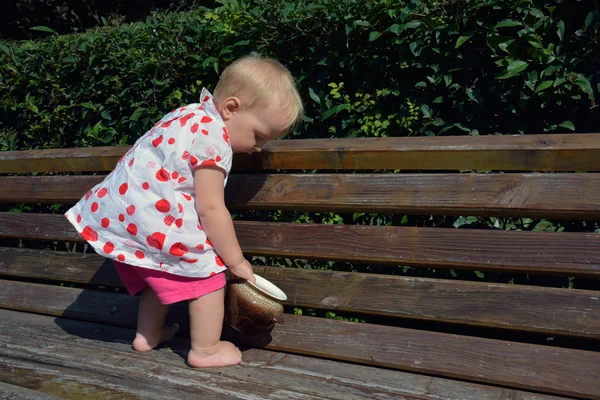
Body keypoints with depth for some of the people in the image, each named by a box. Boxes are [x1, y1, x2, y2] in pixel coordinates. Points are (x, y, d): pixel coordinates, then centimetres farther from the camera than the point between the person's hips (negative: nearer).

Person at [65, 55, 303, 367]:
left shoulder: (190, 115, 11)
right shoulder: (212, 139, -18)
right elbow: (210, 208, -18)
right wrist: (236, 261, -9)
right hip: (151, 224, -10)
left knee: (165, 274, 26)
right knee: (208, 273, 0)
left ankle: (148, 334, 40)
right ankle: (205, 350, 11)